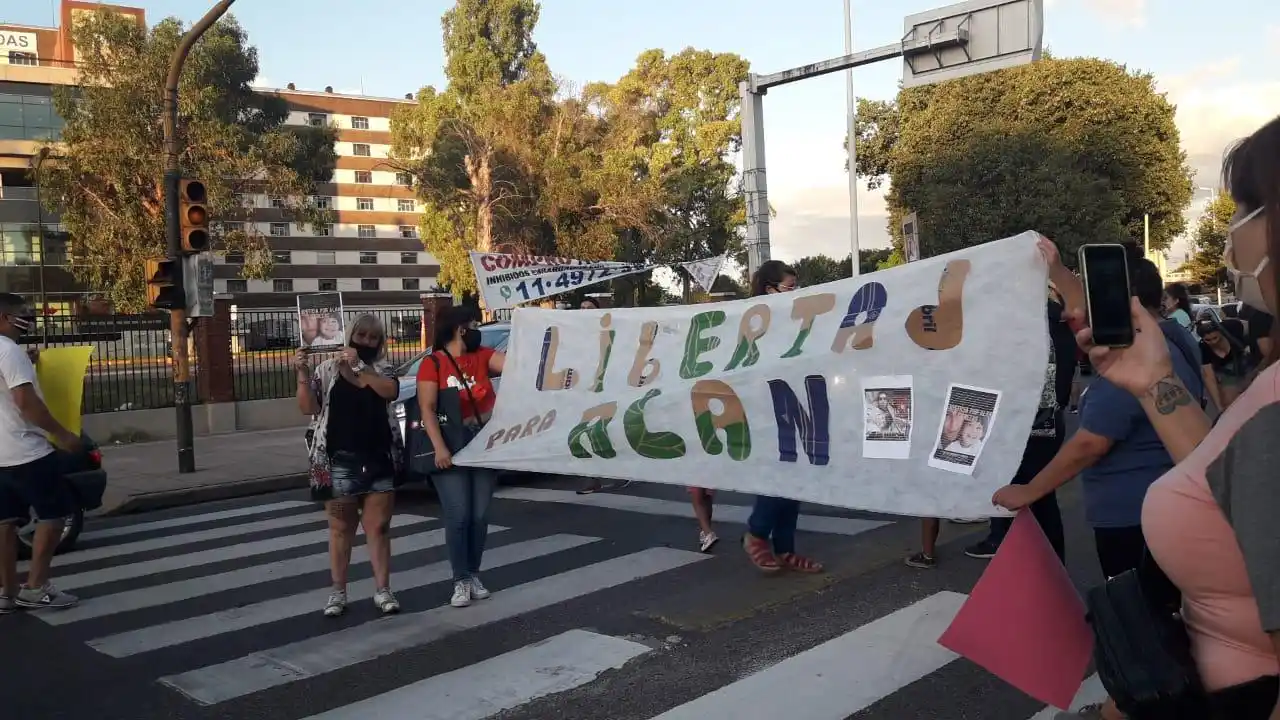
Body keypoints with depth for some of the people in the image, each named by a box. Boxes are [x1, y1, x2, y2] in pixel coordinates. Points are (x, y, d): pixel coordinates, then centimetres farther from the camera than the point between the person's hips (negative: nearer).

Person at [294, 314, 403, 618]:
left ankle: (383, 590, 11)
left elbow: (390, 391, -16)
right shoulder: (328, 369, 4)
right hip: (339, 462, 0)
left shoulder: (383, 370, 5)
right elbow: (308, 408, -2)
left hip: (379, 462, 1)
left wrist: (359, 365, -23)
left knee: (378, 528, 4)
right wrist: (302, 374, -15)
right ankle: (338, 592, 16)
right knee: (341, 529, 8)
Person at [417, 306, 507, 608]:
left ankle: (474, 575, 18)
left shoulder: (483, 356, 6)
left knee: (480, 516, 6)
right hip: (450, 451, -4)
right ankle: (461, 580, 4)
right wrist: (439, 447, -21)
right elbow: (426, 409, -12)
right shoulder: (433, 363, -7)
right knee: (458, 516, -6)